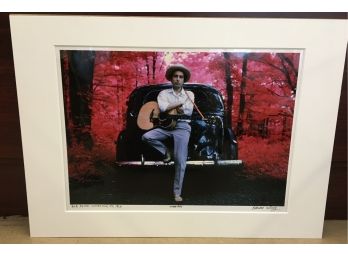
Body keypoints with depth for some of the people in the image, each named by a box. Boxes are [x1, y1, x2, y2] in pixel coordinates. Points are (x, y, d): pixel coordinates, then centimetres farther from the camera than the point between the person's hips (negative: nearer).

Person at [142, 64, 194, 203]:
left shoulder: (189, 94, 13)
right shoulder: (163, 93, 10)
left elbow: (189, 112, -3)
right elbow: (163, 108, -11)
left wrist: (170, 107, -3)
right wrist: (181, 103, -7)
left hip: (182, 127, -1)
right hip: (166, 125, 1)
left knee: (180, 161, -10)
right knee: (146, 137, -25)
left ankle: (177, 193, 2)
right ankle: (165, 152, 2)